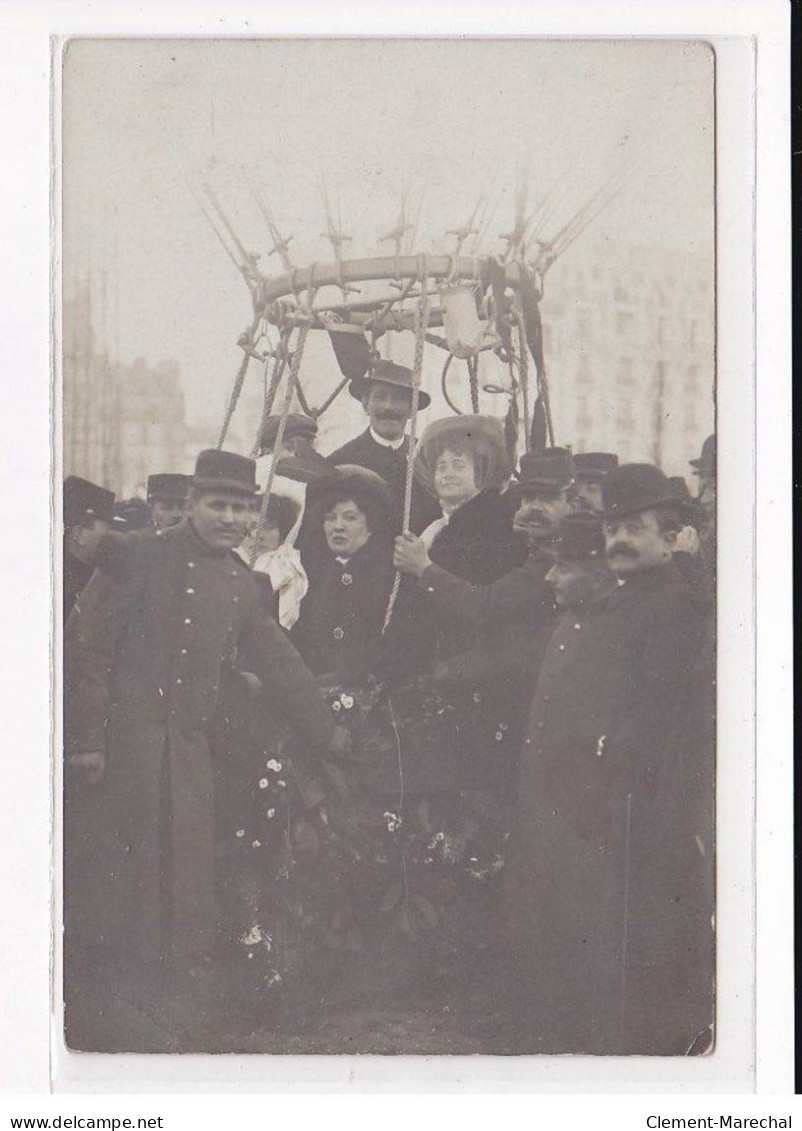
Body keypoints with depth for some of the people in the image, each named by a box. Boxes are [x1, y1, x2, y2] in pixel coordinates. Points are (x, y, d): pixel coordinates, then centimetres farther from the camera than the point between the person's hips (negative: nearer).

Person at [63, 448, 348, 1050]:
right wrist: (85, 738, -13)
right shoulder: (137, 556, -4)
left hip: (192, 752, 6)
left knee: (180, 884, 6)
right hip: (125, 744, -6)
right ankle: (91, 1025, 8)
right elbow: (90, 647, -7)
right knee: (112, 881, -2)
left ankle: (147, 1017, 19)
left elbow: (276, 657, 23)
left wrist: (326, 728, 24)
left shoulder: (239, 581, 14)